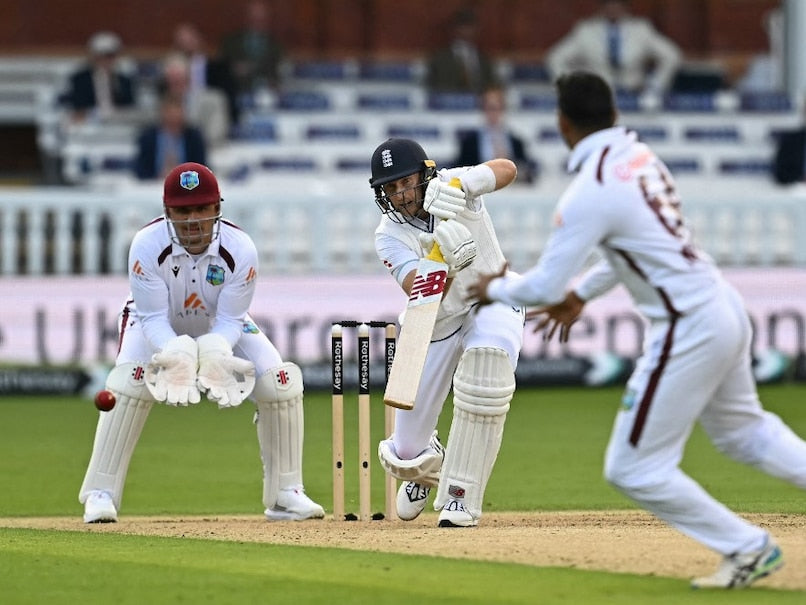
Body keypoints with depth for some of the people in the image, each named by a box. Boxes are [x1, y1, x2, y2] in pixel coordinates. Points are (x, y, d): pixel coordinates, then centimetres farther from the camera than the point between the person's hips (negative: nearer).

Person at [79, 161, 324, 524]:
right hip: (161, 328, -2)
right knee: (130, 382, -29)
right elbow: (153, 318, -29)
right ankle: (100, 494, -21)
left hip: (220, 329, 2)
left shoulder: (240, 250, -30)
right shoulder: (147, 246, -33)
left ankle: (285, 494, 1)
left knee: (281, 382, -14)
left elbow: (230, 320, -24)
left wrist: (215, 350, -47)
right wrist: (175, 352, -50)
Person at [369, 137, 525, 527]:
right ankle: (428, 466, 44)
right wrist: (448, 264, -51)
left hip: (493, 302, -2)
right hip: (437, 324, 2)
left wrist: (460, 185, -52)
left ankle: (460, 495, -29)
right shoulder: (389, 236, -16)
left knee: (488, 355, -39)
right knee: (405, 455, 0)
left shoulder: (451, 186, -17)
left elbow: (506, 170, -35)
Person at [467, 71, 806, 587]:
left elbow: (543, 288, -15)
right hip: (727, 310, 9)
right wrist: (582, 294, 30)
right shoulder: (642, 157, 7)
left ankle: (749, 549, 8)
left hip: (688, 330, -9)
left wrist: (494, 289, 5)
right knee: (741, 429, 31)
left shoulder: (590, 192, -19)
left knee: (634, 468, 3)